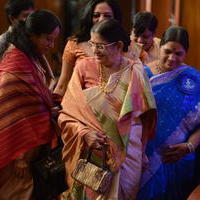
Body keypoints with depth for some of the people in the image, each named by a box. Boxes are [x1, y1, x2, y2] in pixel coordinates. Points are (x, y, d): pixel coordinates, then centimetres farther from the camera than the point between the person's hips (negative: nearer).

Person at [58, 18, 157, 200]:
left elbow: (146, 116, 1)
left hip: (125, 153, 0)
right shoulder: (84, 67, -5)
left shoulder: (134, 72, -5)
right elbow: (67, 113, -5)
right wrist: (84, 133, -20)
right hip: (88, 152, 1)